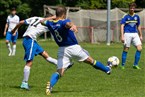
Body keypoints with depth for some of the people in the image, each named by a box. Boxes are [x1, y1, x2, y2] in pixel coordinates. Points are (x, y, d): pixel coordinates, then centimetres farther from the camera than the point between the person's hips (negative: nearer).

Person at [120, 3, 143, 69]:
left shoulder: (137, 16, 11)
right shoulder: (125, 17, -4)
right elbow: (122, 26, -9)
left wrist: (140, 35, 18)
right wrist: (122, 36, -18)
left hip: (135, 34, 4)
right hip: (127, 34, -4)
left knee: (139, 48, -8)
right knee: (126, 49, 0)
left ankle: (135, 65, 1)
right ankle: (123, 65, 11)